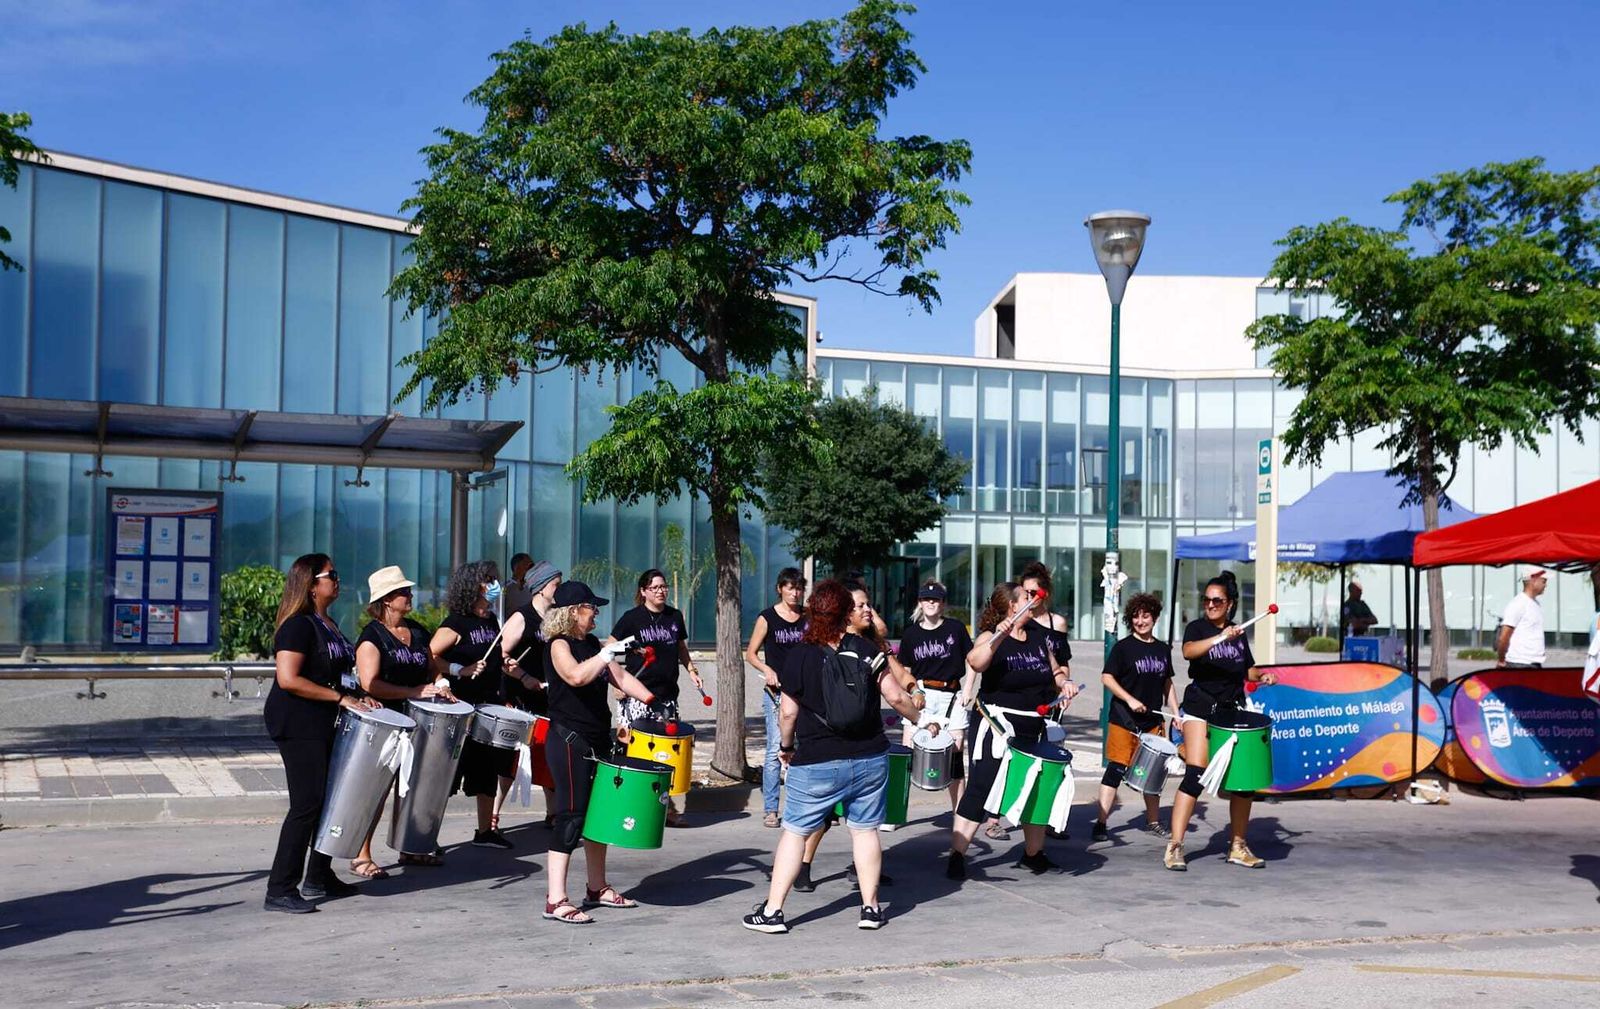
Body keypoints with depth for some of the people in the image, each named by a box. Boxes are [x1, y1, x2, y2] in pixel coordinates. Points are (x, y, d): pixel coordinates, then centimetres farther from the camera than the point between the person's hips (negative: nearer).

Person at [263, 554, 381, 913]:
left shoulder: (328, 624, 15)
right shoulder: (298, 626, -14)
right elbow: (288, 679, -23)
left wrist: (357, 698, 10)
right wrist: (341, 697, -21)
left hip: (325, 724, 10)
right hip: (298, 725, -10)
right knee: (307, 804, -10)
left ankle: (318, 877, 26)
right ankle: (280, 890, -6)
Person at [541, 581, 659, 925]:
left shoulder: (592, 643, 14)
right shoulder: (559, 644, -11)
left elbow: (619, 677, 16)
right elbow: (576, 676, -30)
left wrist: (650, 699, 5)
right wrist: (609, 652, -28)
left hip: (598, 740, 9)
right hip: (569, 742, -9)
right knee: (571, 815, -10)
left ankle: (597, 888, 25)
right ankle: (556, 900, -7)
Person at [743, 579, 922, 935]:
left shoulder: (801, 655, -7)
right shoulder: (866, 649, -2)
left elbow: (788, 712, -5)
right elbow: (895, 696, -2)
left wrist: (785, 746, 12)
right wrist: (919, 717, 17)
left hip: (817, 762, -2)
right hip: (869, 759, 2)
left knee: (794, 832, 6)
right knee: (865, 829, 13)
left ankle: (772, 911, 6)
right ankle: (870, 908, 17)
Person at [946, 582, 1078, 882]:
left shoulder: (1038, 634, 8)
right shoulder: (991, 637, -11)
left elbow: (1055, 671, 19)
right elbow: (975, 663, -32)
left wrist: (1065, 682, -1)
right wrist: (997, 638, -45)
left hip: (1034, 727, 7)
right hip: (998, 727, -7)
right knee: (980, 788, -9)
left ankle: (1033, 853, 32)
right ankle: (957, 855, -5)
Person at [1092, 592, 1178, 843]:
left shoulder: (1163, 650, 10)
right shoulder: (1123, 647, -5)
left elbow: (1167, 684, 18)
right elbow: (1107, 677, -9)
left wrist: (1176, 714, 10)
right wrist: (1129, 699, -18)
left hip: (1153, 720, 5)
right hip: (1124, 720, -5)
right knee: (1116, 769, -8)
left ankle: (1153, 822, 25)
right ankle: (1100, 823, -6)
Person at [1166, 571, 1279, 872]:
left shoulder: (1239, 634, 12)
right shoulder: (1197, 627, -4)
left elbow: (1247, 669, 24)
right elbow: (1188, 651, -26)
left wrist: (1260, 676, 3)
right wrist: (1221, 638, -39)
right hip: (1201, 708, -5)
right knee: (1195, 775, -15)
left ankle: (1238, 847, 17)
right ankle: (1175, 847, -13)